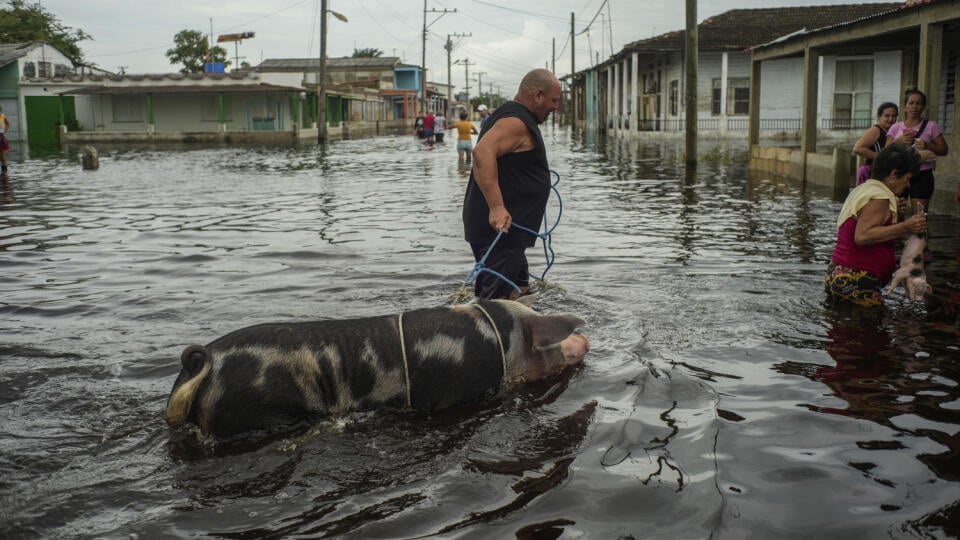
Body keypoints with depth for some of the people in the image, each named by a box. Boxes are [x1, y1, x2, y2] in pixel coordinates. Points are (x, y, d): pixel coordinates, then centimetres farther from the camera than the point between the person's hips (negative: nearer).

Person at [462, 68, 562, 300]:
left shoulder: (508, 115, 19)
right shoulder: (515, 122, -15)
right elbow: (483, 152, -32)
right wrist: (496, 207, -37)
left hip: (507, 230, 11)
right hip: (499, 228, -11)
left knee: (519, 292, 20)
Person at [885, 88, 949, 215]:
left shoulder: (931, 126, 3)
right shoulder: (895, 128, 8)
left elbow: (943, 150, 3)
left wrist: (927, 145, -15)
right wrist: (898, 141, -14)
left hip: (922, 175, -2)